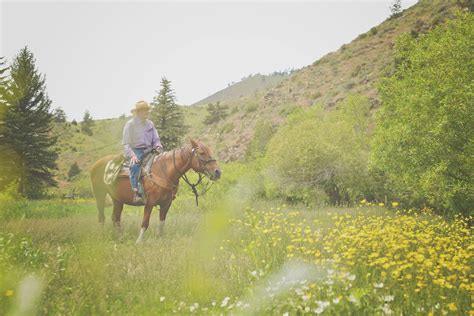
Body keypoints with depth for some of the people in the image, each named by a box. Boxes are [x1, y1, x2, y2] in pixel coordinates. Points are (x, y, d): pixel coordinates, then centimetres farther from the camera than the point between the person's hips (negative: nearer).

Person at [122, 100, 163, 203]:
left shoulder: (150, 124, 13)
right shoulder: (130, 124, -2)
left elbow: (156, 139, 16)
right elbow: (126, 144, -6)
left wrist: (158, 146, -8)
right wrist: (132, 155, -22)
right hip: (135, 151, -5)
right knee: (135, 166, -34)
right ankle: (136, 193, -39)